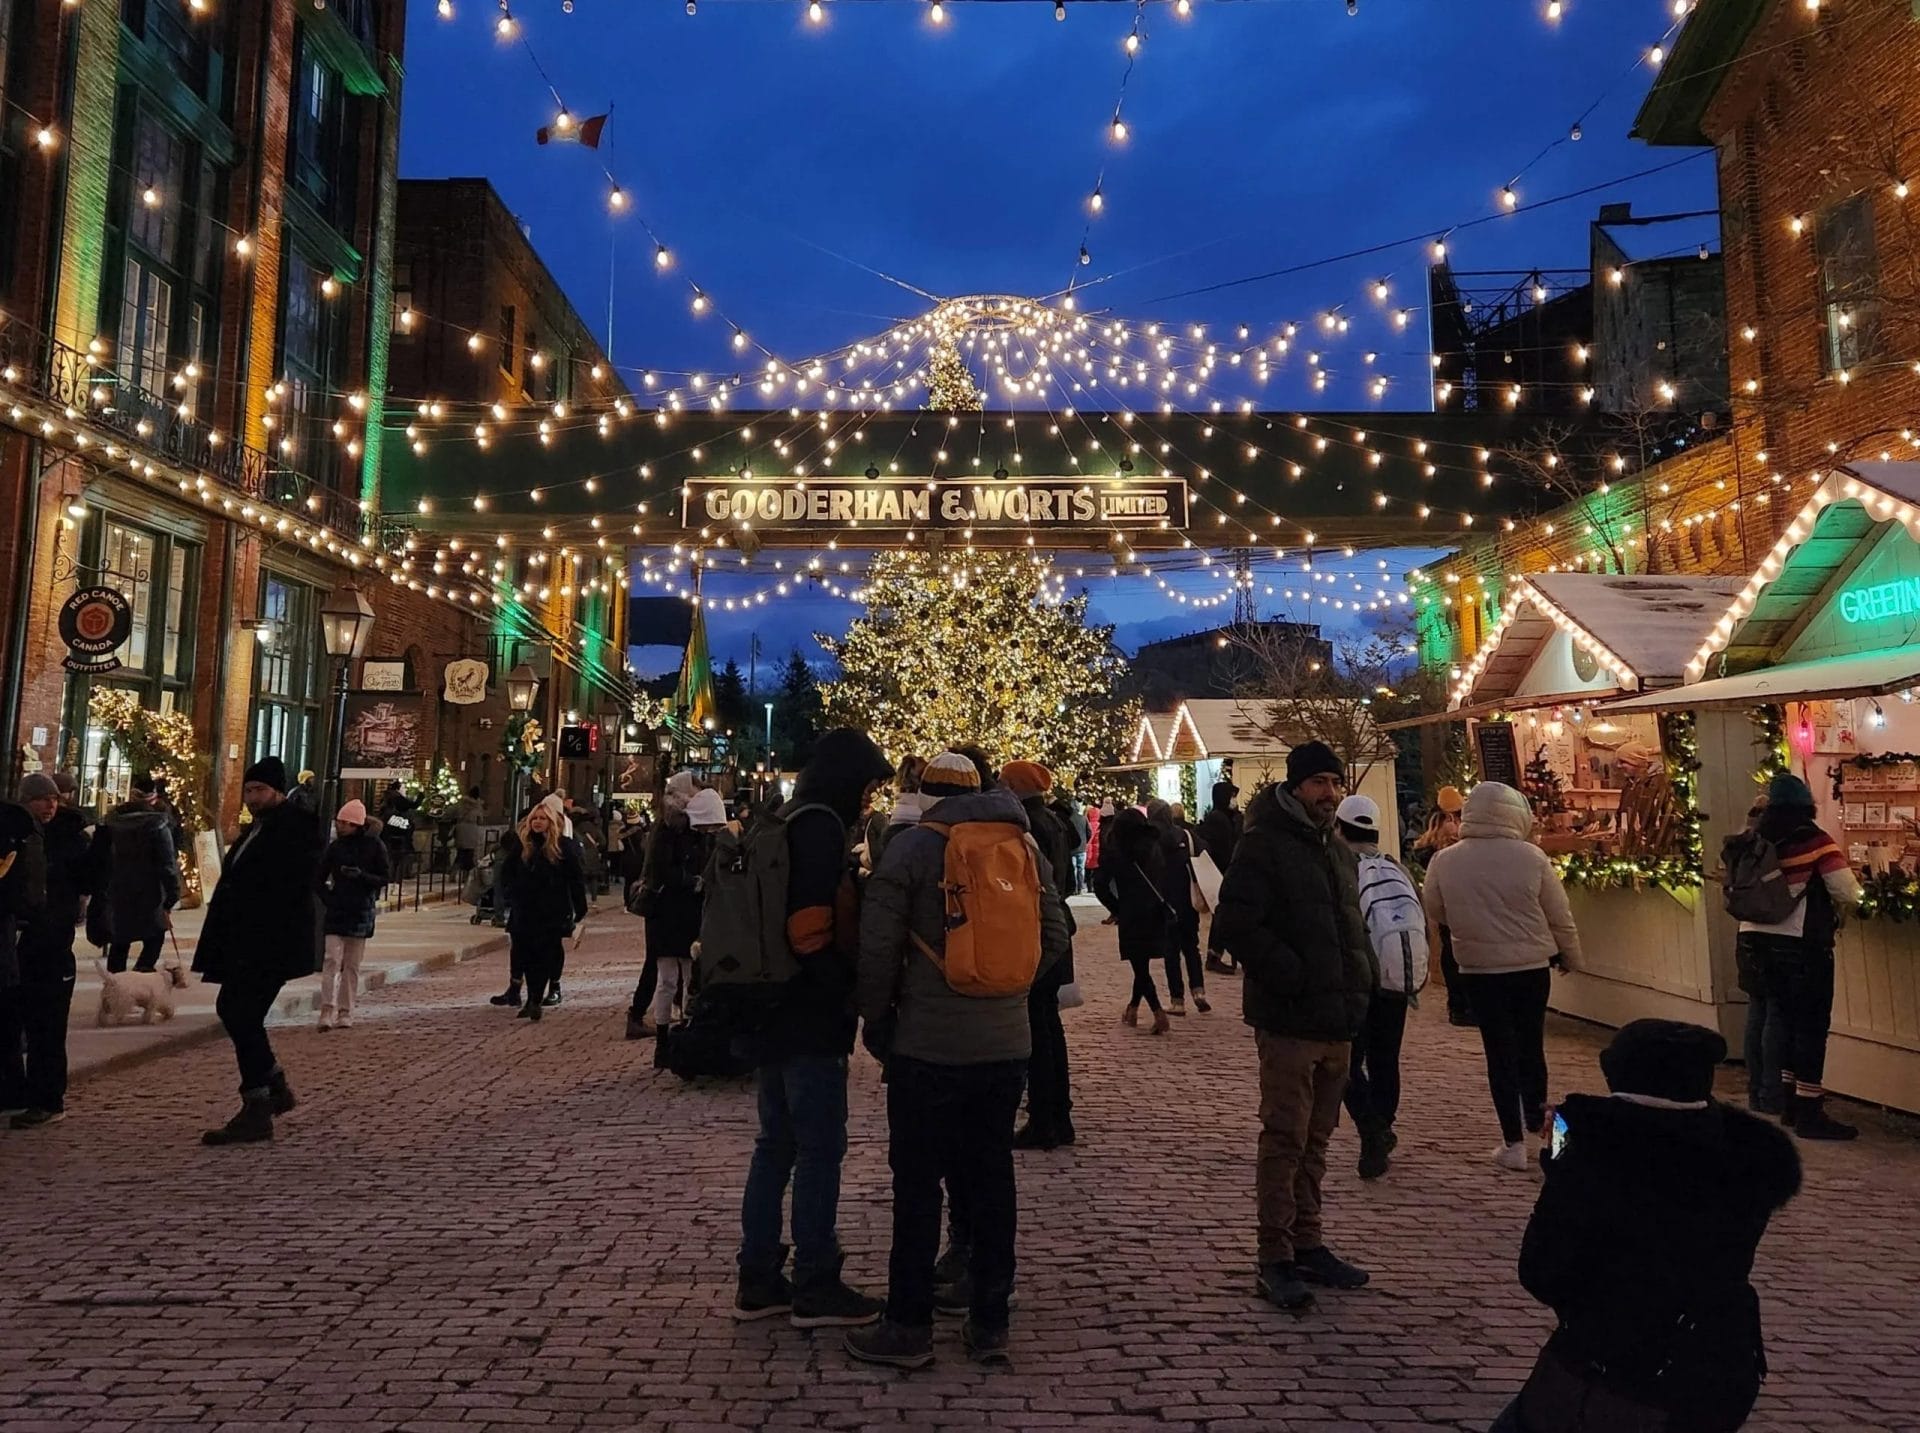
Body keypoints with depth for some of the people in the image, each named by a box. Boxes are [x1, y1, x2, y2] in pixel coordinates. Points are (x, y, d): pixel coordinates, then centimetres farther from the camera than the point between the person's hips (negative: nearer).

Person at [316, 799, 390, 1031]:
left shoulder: (374, 846, -2)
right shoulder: (335, 847, 3)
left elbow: (383, 879, -1)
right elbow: (320, 878, 12)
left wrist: (361, 876, -18)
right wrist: (327, 897, -3)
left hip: (361, 912, -1)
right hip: (337, 910, 1)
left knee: (352, 965, 6)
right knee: (332, 960, -9)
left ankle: (345, 1013, 14)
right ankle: (327, 1012, -10)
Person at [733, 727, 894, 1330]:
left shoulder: (782, 823, 15)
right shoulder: (821, 827, -16)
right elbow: (815, 929, -23)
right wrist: (851, 987, -12)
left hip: (774, 1014, 10)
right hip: (811, 1019, -10)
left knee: (776, 1144, 16)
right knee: (820, 1149, 1)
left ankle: (759, 1280, 23)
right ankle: (816, 1287, 11)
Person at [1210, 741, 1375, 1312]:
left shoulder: (1340, 853, 17)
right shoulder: (1263, 846, -10)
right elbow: (1235, 924, -18)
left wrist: (1363, 979, 11)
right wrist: (1293, 976, -21)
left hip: (1337, 1020, 8)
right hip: (1289, 1021, -8)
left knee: (1315, 1140, 16)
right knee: (1285, 1141, -2)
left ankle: (1308, 1243, 27)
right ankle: (1276, 1259, 8)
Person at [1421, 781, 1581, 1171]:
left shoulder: (1445, 861, -10)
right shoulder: (1532, 857, -12)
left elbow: (1436, 912, 5)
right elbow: (1560, 916, -3)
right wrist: (1570, 955, 15)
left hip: (1479, 969, 0)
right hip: (1532, 967, 0)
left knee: (1500, 1052, 7)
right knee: (1532, 1045, 20)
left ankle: (1514, 1143, 8)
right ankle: (1535, 1116, 37)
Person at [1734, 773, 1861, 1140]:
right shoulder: (1814, 839, -9)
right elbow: (1848, 894, -10)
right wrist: (1834, 904, 11)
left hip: (1762, 942, 6)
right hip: (1803, 945, -6)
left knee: (1789, 1021, 18)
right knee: (1811, 1026, 3)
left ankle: (1789, 1103, 24)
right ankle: (1809, 1113, 4)